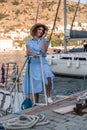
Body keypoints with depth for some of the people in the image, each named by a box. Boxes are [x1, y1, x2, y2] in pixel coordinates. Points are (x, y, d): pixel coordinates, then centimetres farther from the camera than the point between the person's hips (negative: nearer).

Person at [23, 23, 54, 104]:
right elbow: (27, 53, -2)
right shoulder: (29, 41, 11)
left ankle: (48, 97, -13)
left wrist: (43, 38, -9)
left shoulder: (45, 40, 7)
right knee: (35, 83, 4)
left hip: (42, 62, -1)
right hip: (33, 64, 1)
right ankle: (36, 103, 18)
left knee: (48, 77, -29)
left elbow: (44, 51, -11)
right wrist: (32, 54, -25)